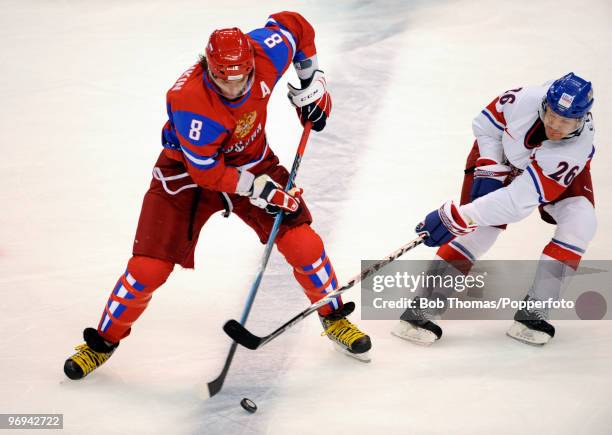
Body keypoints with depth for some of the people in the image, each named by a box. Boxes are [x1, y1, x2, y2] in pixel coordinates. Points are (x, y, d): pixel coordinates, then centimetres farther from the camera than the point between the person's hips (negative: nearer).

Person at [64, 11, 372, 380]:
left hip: (252, 161, 4)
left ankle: (333, 317, 21)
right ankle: (104, 341, 15)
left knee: (302, 242, -6)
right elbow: (207, 172, -27)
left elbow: (294, 24, -3)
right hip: (189, 173, -4)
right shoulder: (190, 102, -38)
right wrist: (258, 188, -26)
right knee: (149, 267, -8)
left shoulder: (266, 53, -26)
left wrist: (311, 82, -1)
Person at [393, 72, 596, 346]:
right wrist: (489, 169, -21)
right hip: (500, 154, 0)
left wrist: (457, 217, -50)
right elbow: (485, 124, -13)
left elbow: (518, 201, -46)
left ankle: (534, 311, -15)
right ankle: (422, 308, -13)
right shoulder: (524, 100, -37)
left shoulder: (574, 152, -41)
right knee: (480, 230, -16)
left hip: (555, 172, 0)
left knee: (580, 222, -24)